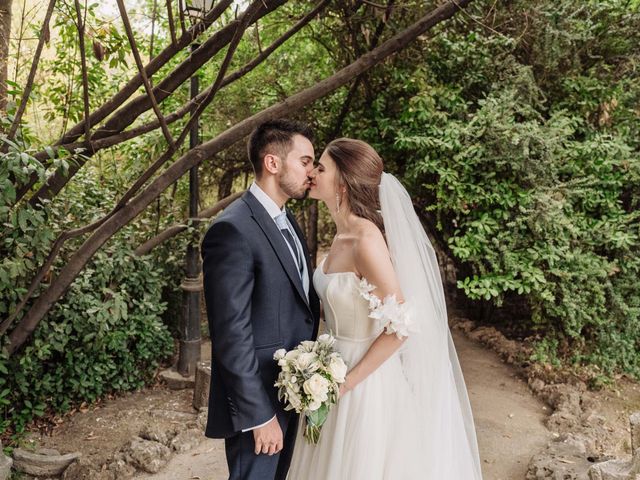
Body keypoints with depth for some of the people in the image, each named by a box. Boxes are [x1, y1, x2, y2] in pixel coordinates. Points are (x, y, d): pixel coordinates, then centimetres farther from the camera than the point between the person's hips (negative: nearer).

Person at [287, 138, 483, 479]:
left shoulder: (366, 239, -24)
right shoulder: (344, 233, 1)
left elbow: (401, 326, -24)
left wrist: (345, 383, -19)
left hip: (366, 380, -8)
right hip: (341, 363, 8)